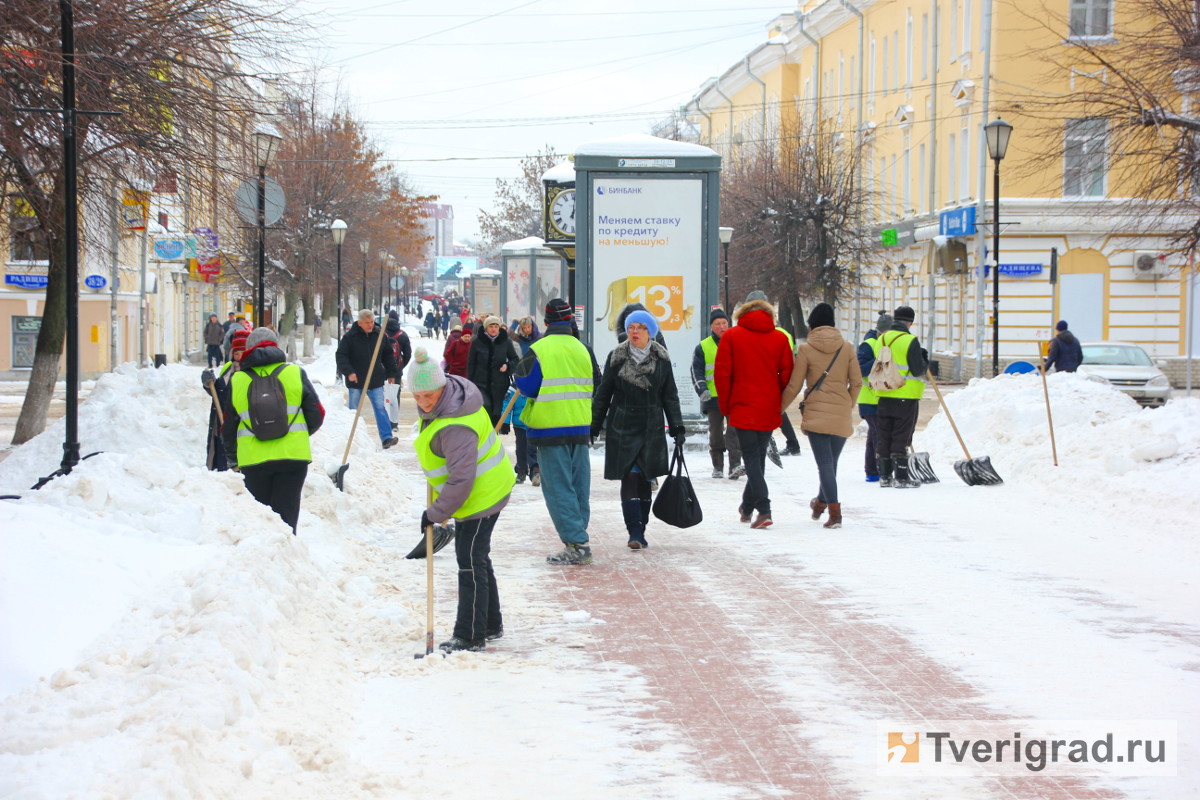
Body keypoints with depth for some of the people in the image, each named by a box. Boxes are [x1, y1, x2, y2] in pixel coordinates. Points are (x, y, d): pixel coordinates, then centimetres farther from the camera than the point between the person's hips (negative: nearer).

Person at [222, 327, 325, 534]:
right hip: (293, 456, -1)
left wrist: (233, 461, 25)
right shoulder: (295, 373, 3)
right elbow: (316, 415, 5)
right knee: (287, 515, 3)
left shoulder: (237, 380, 6)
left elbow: (228, 427, 10)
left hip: (253, 460, 1)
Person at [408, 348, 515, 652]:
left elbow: (461, 481, -33)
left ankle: (470, 636, 1)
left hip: (480, 498, -11)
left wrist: (435, 513, -24)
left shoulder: (455, 428, -34)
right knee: (477, 559, 20)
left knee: (471, 562, -5)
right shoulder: (451, 391, -3)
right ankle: (490, 625, 32)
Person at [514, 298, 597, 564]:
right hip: (581, 427, 6)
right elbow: (595, 388, 14)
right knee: (579, 484, 13)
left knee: (558, 486, -5)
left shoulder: (537, 350, -10)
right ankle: (577, 537, 16)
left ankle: (576, 543, -12)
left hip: (550, 428, -6)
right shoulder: (583, 349, 9)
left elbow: (527, 387, -13)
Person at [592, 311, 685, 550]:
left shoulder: (661, 359, 2)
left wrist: (677, 427, 4)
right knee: (630, 477, -11)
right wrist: (594, 427, 5)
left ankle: (640, 531, 14)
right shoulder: (617, 357, -1)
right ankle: (635, 532, -13)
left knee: (644, 479, 5)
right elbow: (603, 395, 5)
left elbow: (670, 396, 8)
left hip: (651, 429, 2)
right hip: (622, 428, -2)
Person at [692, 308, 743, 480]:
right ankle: (717, 467, 18)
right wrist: (702, 390, -14)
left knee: (734, 430, -13)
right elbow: (696, 372, 2)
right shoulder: (703, 348, 4)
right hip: (713, 397, 0)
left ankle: (735, 466, -19)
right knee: (715, 433, 8)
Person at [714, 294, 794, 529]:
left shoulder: (731, 336, -1)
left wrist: (726, 406, 5)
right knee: (759, 456, 17)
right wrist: (778, 402, 13)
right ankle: (747, 506, 29)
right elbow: (786, 375, 1)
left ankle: (763, 509, -18)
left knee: (751, 458, -3)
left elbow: (722, 373, -3)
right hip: (769, 411, 3)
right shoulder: (780, 338, 4)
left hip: (743, 408, -3)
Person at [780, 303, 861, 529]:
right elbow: (856, 382, 5)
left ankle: (834, 510, -17)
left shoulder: (806, 349, -3)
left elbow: (794, 386, -1)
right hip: (841, 416, 3)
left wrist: (780, 408, 13)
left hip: (816, 413, -3)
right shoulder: (847, 348, 4)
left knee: (825, 463, -6)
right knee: (831, 462, 16)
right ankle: (821, 502, 34)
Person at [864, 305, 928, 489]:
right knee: (901, 438, -2)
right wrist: (925, 361, 6)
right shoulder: (910, 341, -14)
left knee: (884, 437, 11)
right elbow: (918, 369, -13)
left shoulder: (880, 340, 8)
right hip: (906, 398, -6)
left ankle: (885, 475, 15)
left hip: (884, 397, 6)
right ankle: (901, 478, 0)